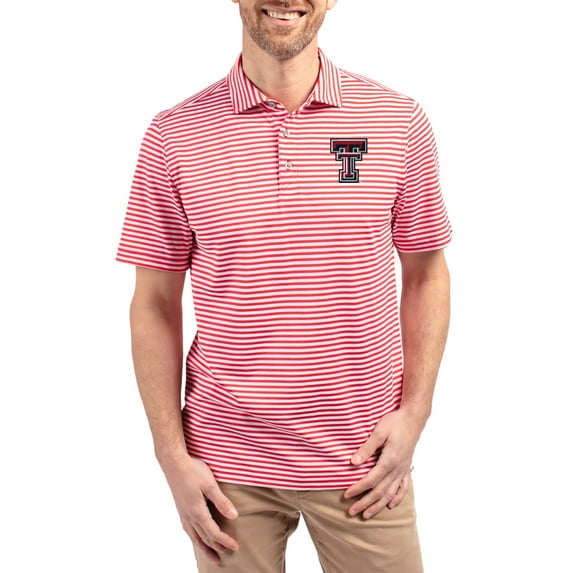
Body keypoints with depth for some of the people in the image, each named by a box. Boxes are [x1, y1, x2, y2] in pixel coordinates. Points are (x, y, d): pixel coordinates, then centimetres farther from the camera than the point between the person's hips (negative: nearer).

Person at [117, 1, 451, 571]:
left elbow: (426, 273, 6)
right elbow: (154, 304, 0)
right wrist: (173, 456, -4)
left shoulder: (399, 122, -2)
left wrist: (413, 414, -3)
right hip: (228, 465, 0)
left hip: (362, 460, 1)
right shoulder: (174, 136, -4)